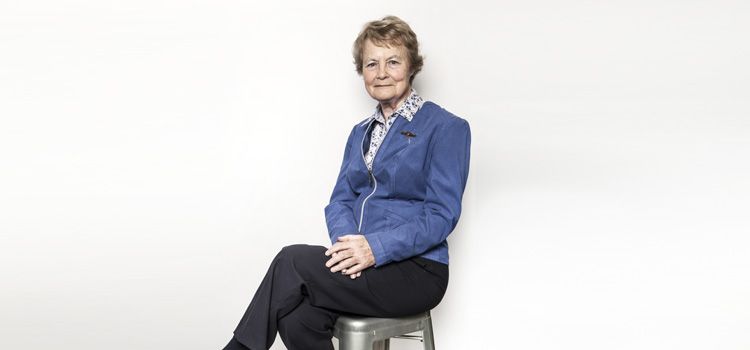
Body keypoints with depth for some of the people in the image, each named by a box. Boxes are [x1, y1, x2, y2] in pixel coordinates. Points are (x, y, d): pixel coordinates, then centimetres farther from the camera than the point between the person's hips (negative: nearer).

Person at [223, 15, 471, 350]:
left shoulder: (446, 128, -3)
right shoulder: (361, 132, 19)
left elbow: (442, 215, -11)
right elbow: (340, 201, 11)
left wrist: (376, 247, -23)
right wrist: (347, 241, -12)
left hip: (416, 269, -5)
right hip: (361, 263, 5)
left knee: (292, 260, -25)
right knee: (299, 319, -27)